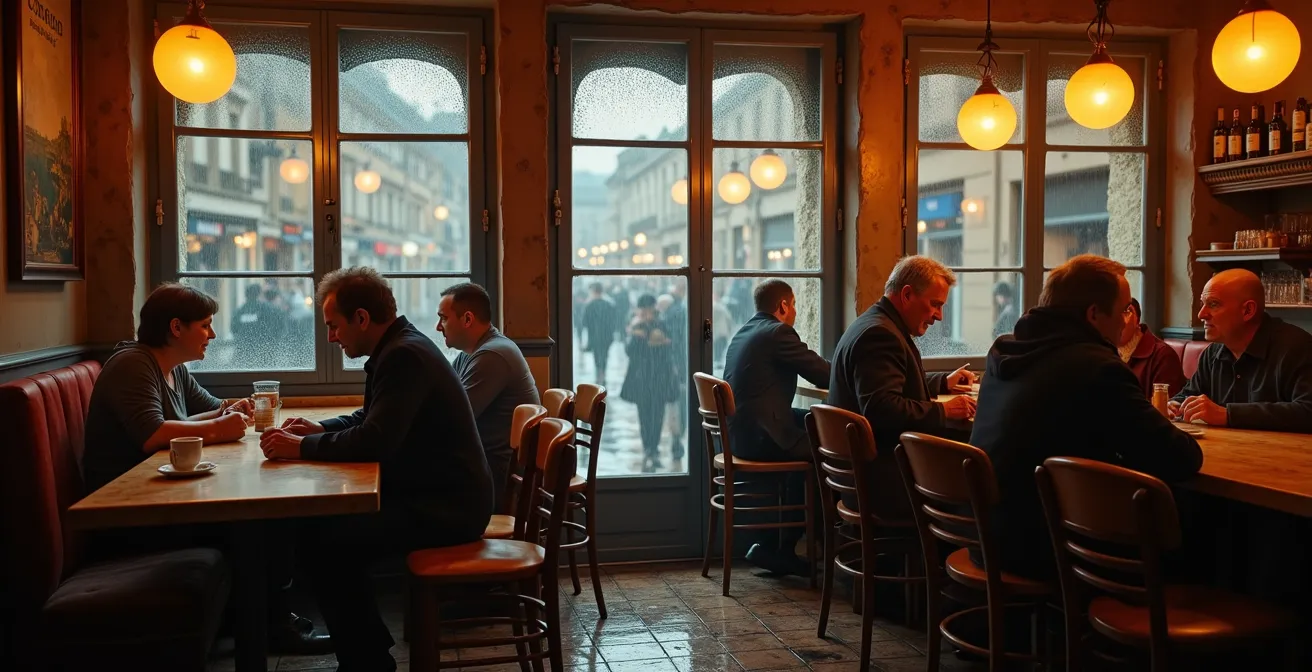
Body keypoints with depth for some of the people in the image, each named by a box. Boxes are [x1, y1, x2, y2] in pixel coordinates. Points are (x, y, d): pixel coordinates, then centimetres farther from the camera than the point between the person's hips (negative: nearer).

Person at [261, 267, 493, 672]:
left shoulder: (404, 356, -20)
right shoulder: (399, 348, 12)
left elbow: (374, 441, -29)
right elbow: (369, 418, 26)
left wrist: (301, 447, -17)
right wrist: (320, 429, 9)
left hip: (446, 507, -11)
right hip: (433, 493, 11)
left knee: (317, 541, -14)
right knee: (329, 520, 13)